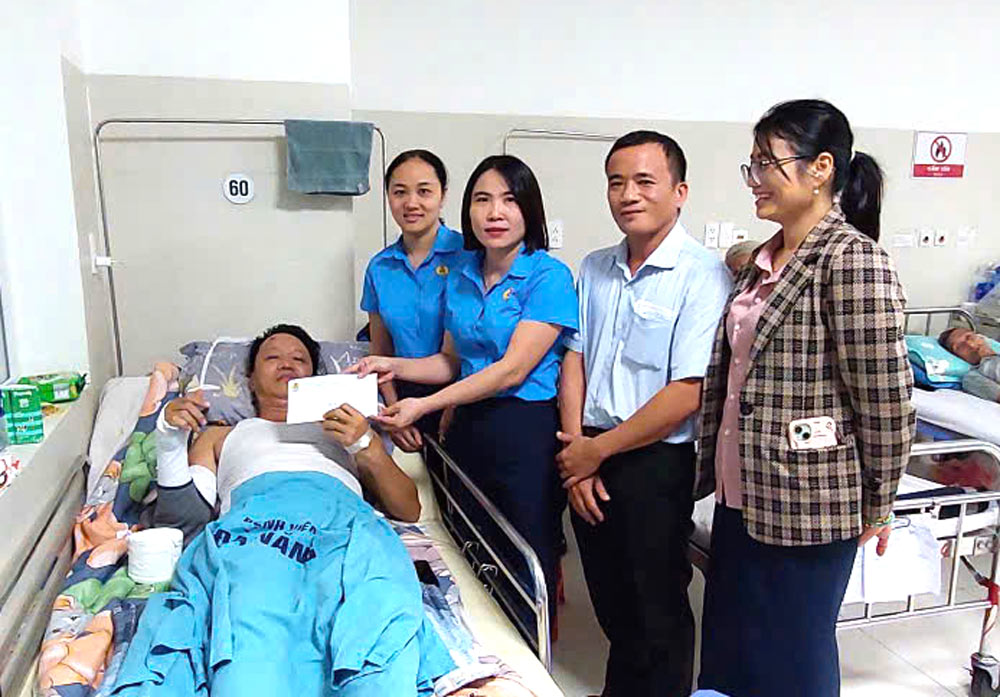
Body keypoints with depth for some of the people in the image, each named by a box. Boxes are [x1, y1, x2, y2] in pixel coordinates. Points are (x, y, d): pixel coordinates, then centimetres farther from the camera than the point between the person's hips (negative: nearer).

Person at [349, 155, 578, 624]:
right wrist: (395, 366, 1)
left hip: (527, 432, -6)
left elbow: (513, 369, -16)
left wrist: (426, 405, -19)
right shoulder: (461, 276, 10)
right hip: (468, 427, 6)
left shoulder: (548, 277, -10)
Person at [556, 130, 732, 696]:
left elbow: (687, 394, -19)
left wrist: (598, 450, -12)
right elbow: (574, 360, 6)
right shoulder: (595, 269, 7)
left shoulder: (702, 275, -14)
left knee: (657, 612, 12)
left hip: (656, 463, -6)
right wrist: (576, 450, -5)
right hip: (588, 458, 6)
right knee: (611, 602, 22)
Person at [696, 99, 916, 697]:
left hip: (807, 505, -8)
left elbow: (887, 398, -15)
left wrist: (877, 505, -6)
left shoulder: (852, 259, -16)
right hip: (743, 494, 8)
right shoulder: (765, 260, 9)